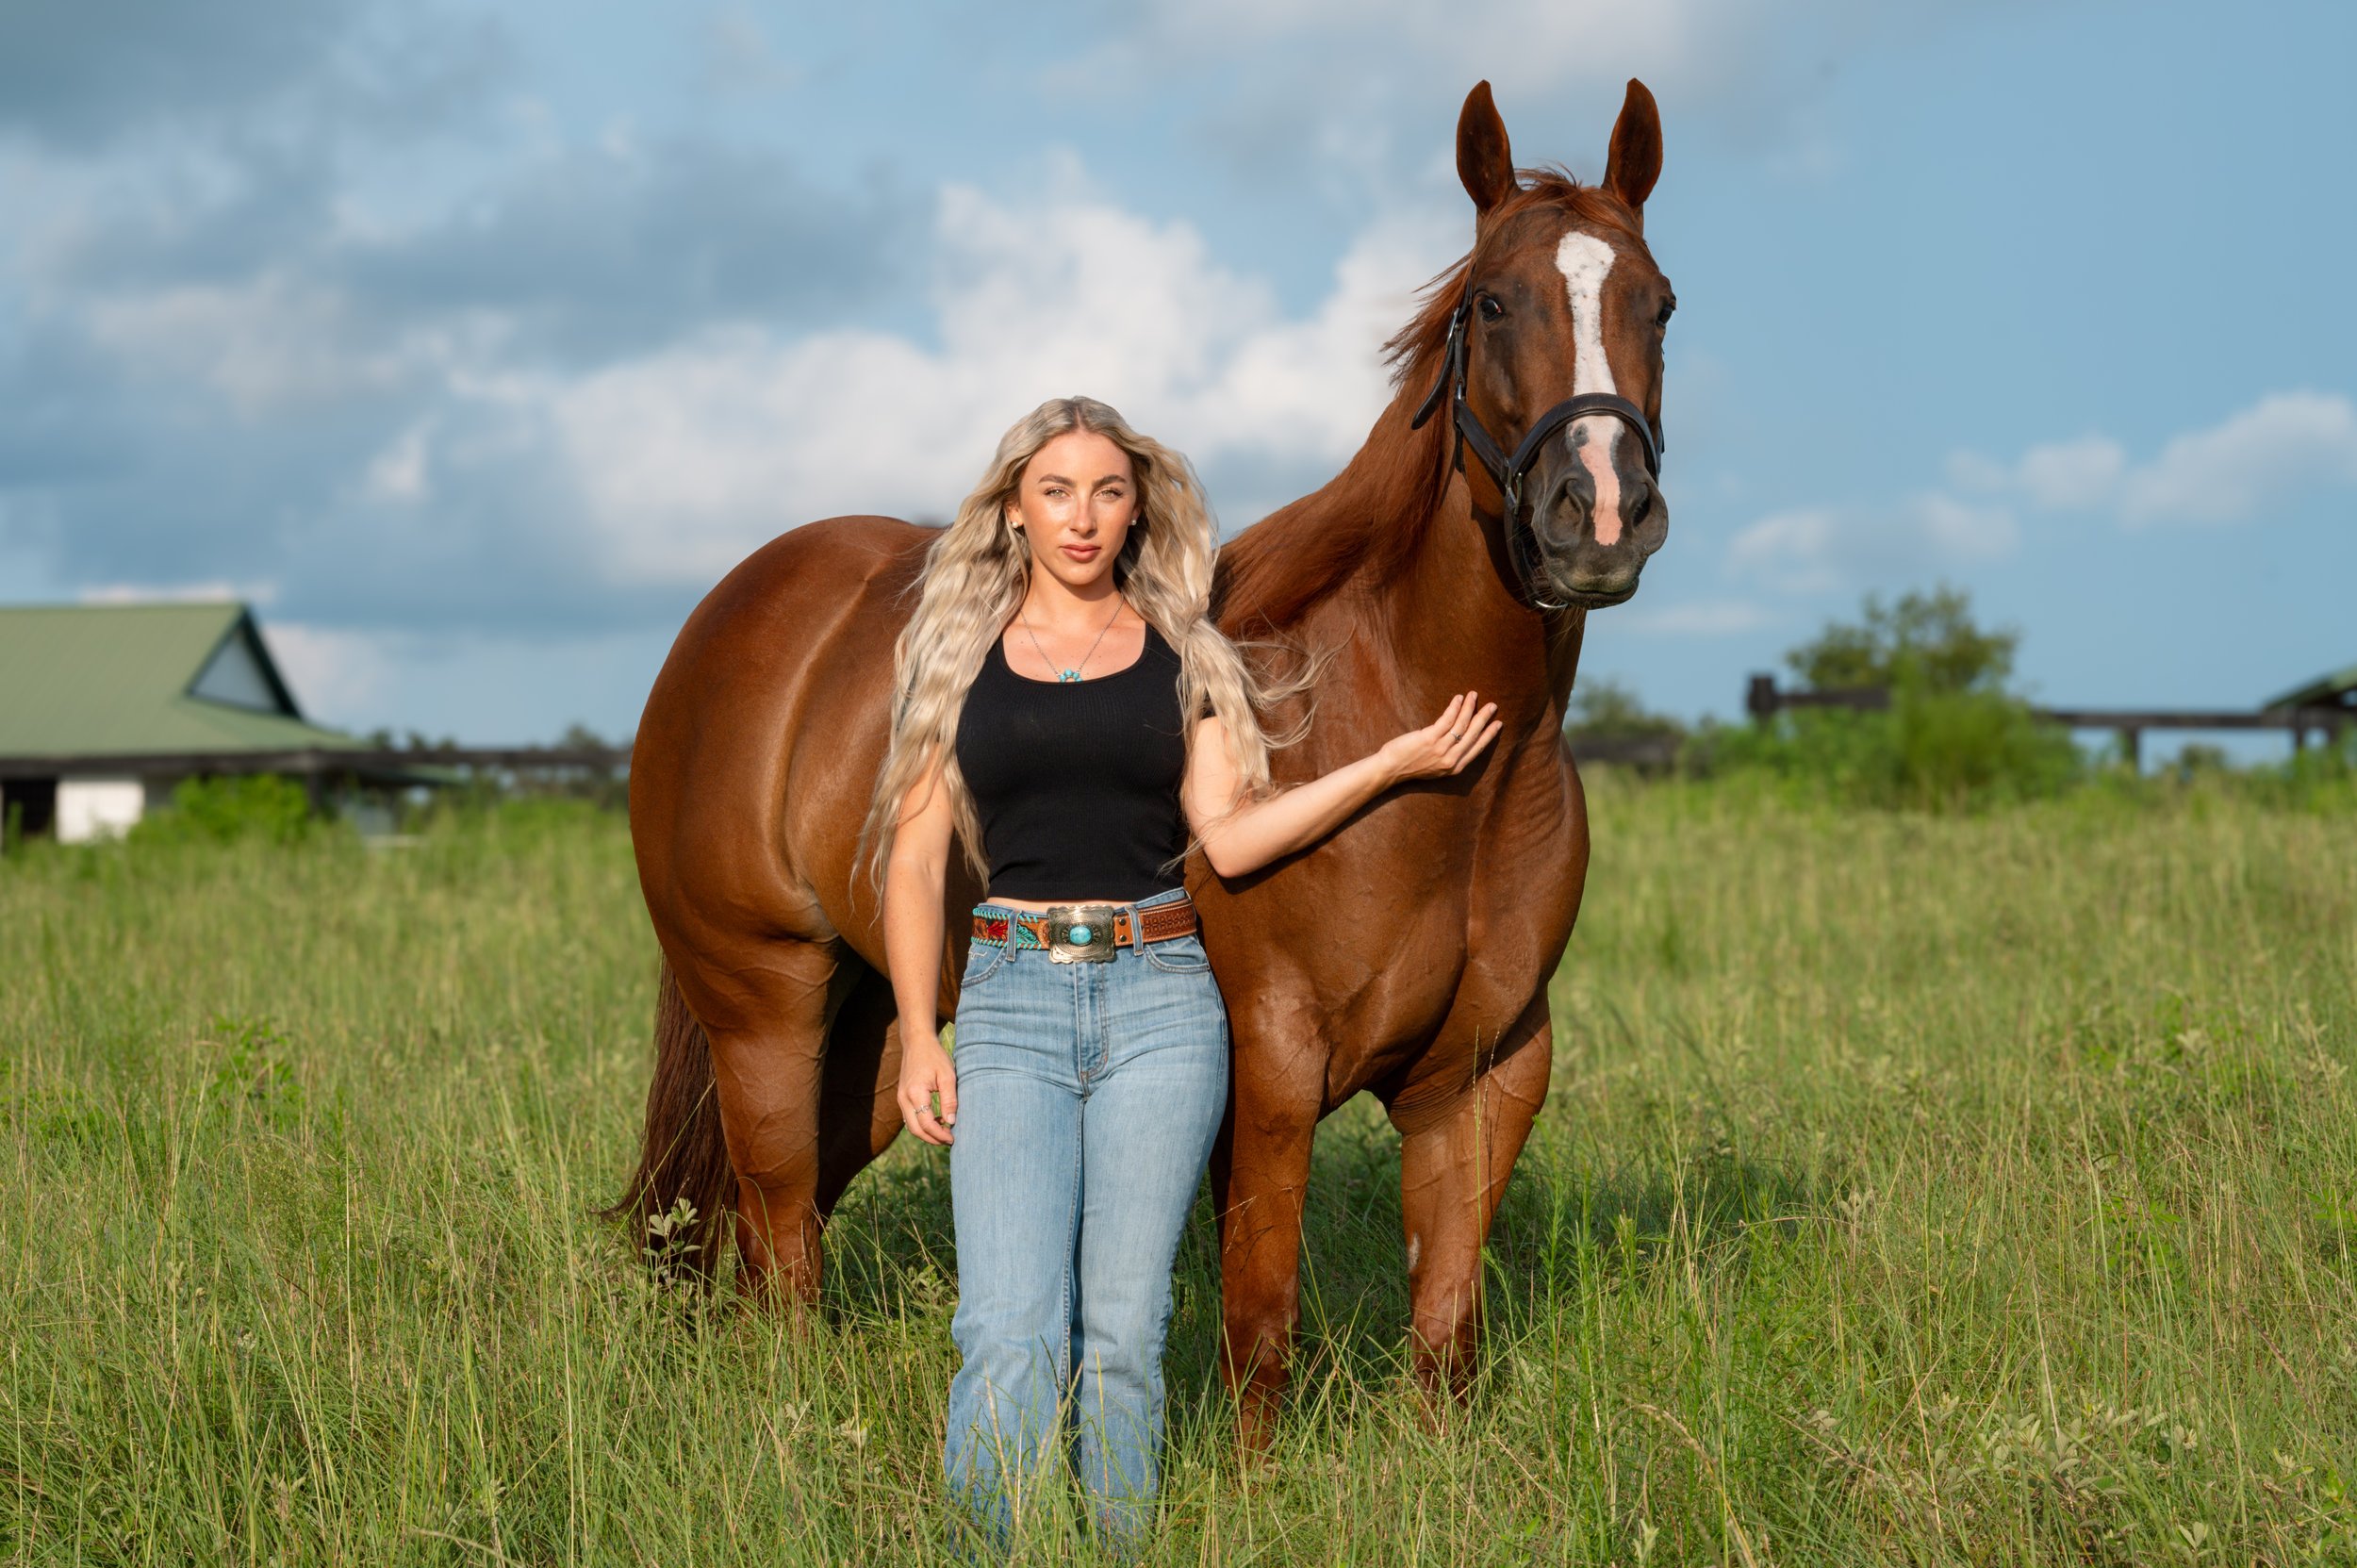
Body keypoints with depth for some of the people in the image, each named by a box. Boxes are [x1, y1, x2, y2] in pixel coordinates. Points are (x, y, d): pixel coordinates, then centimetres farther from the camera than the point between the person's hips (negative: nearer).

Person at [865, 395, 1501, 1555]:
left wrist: (1392, 763, -3)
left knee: (1121, 1329, 0)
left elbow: (1230, 835, 3)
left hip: (1160, 998, 1)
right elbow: (915, 859, 8)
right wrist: (918, 1035, 0)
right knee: (1011, 1337, -11)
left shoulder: (1183, 655, 11)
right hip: (1010, 1001, -1)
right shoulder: (957, 657, 9)